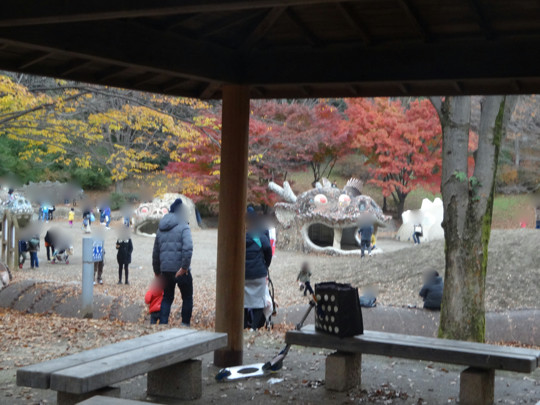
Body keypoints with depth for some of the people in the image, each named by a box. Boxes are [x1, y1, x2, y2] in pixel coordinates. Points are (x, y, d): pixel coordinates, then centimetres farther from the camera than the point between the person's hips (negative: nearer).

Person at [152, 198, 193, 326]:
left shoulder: (161, 229, 13)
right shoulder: (183, 227, -7)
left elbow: (156, 252, 19)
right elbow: (188, 248, -23)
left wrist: (157, 271, 26)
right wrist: (184, 267, -21)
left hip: (165, 270, 5)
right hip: (181, 270, -5)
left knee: (167, 297, 17)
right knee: (187, 298, 10)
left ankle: (162, 323, 8)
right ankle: (185, 324, 9)